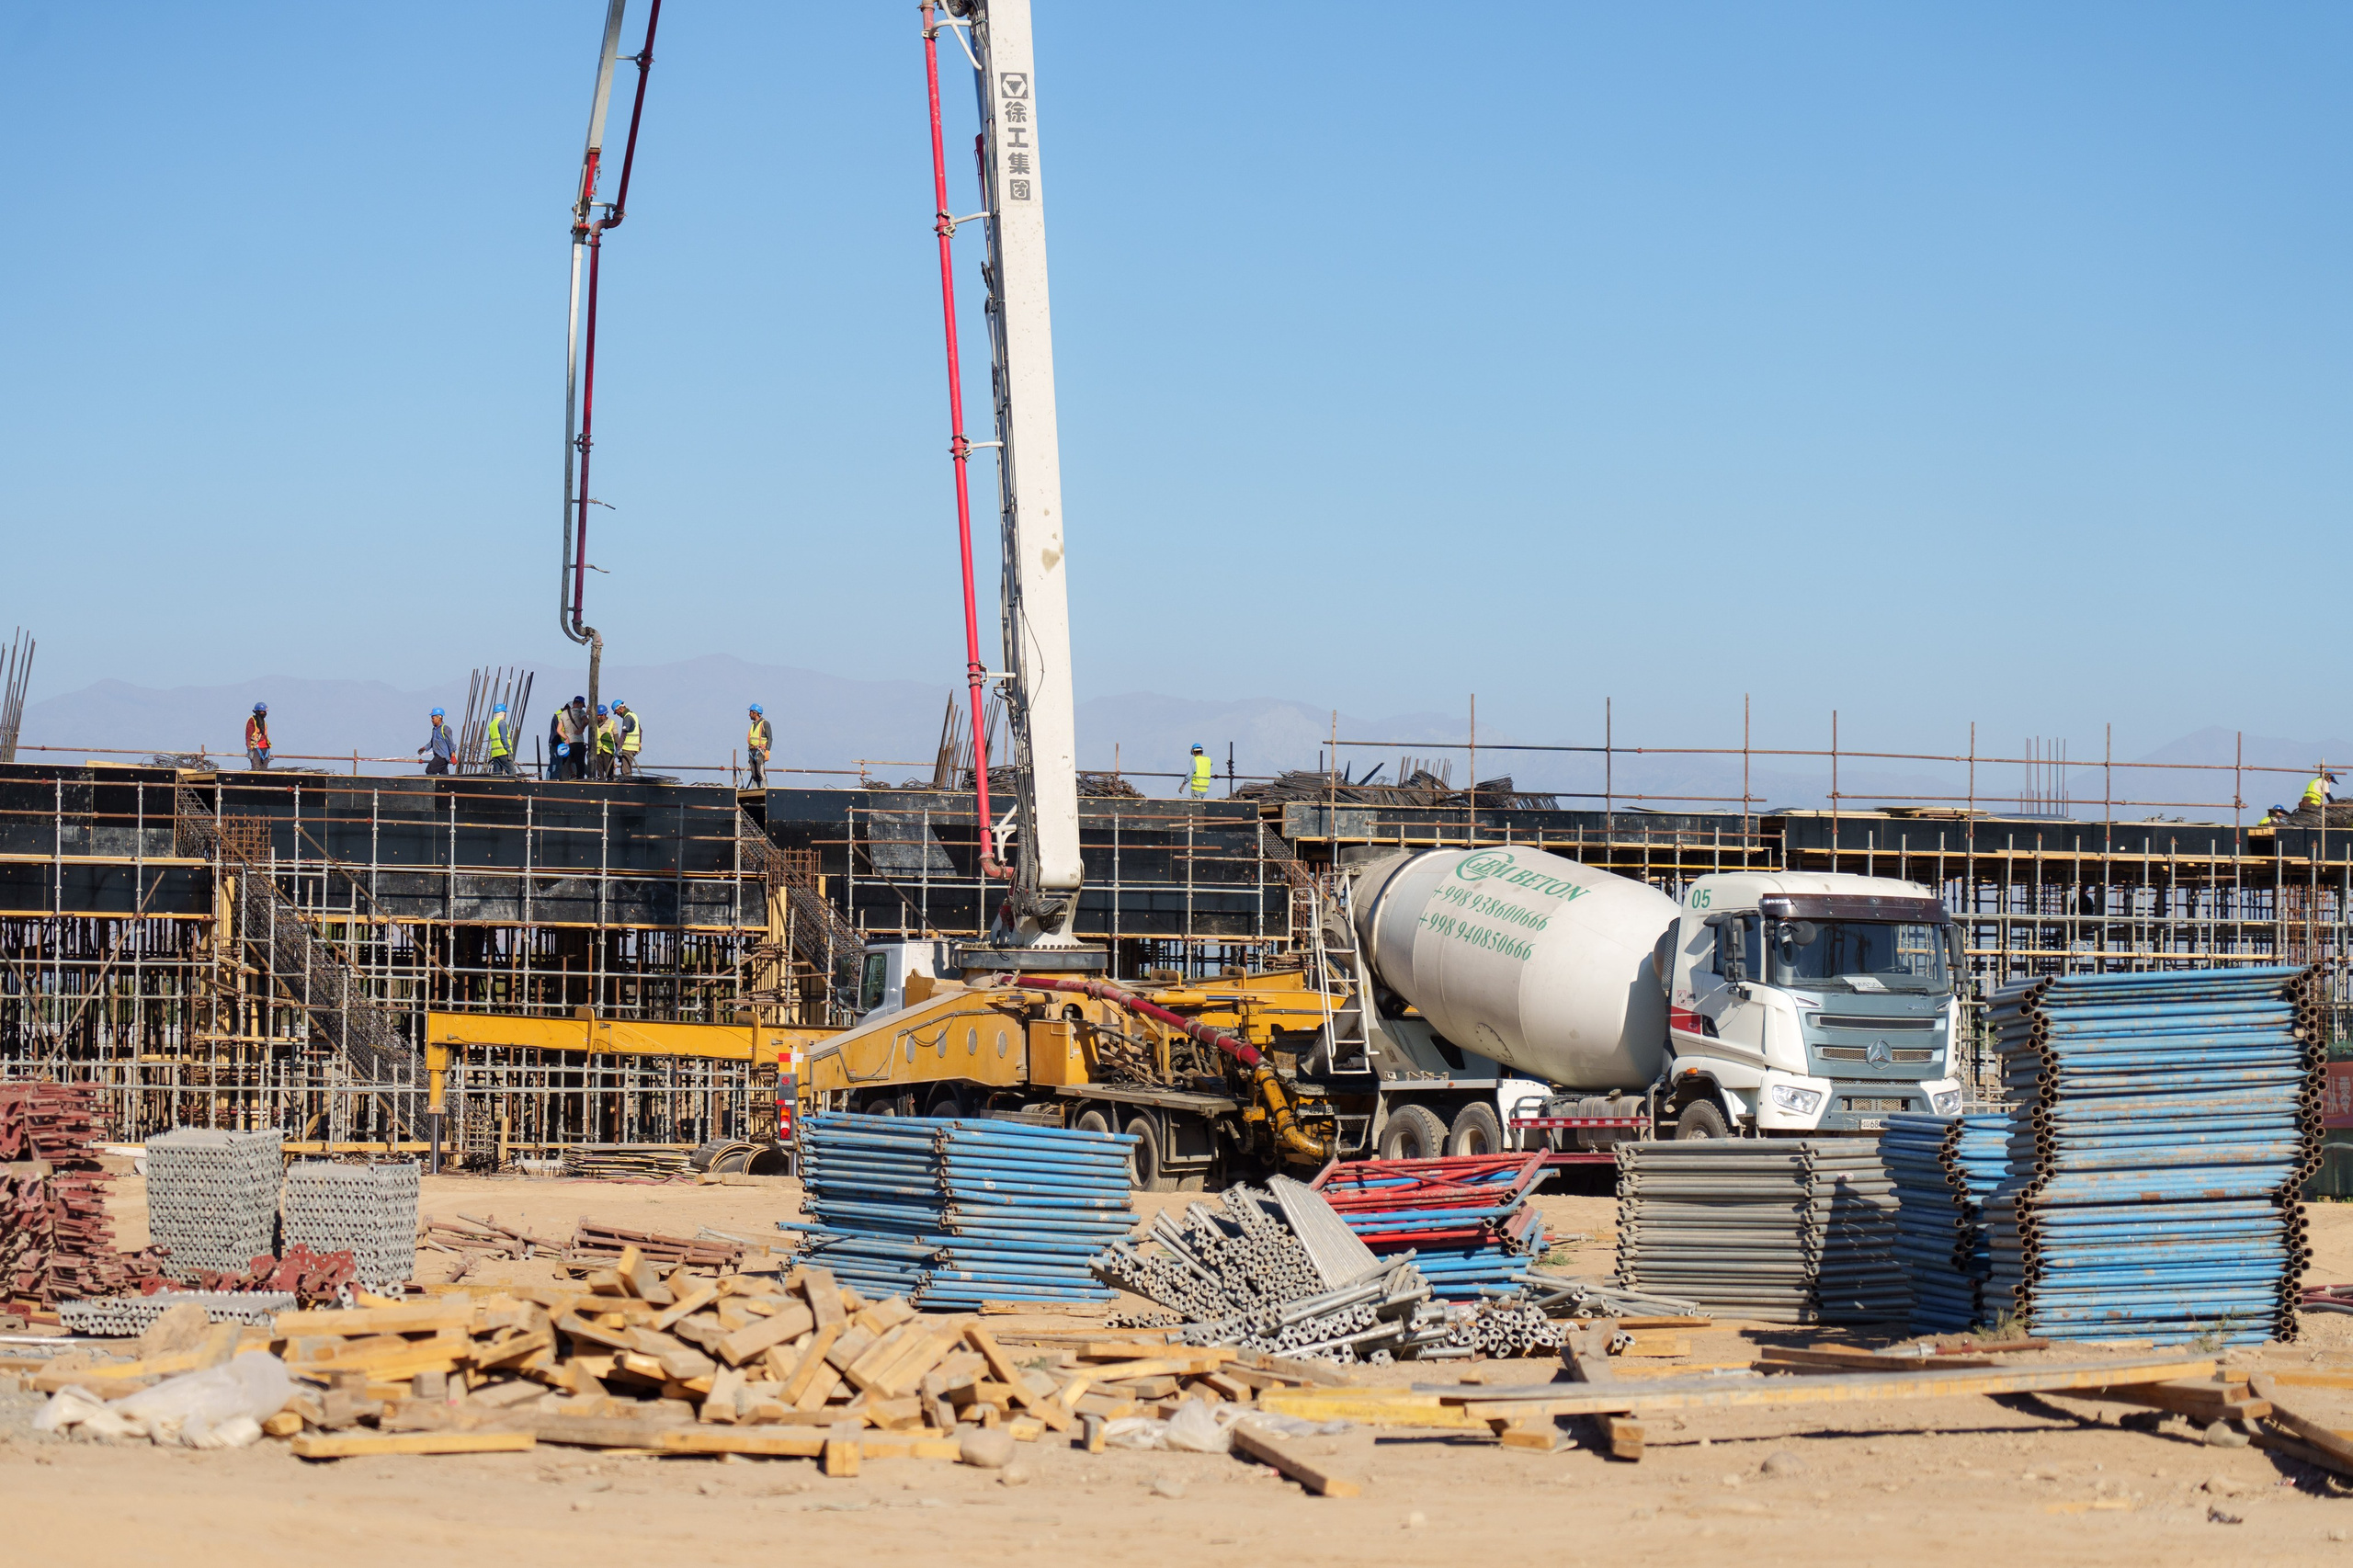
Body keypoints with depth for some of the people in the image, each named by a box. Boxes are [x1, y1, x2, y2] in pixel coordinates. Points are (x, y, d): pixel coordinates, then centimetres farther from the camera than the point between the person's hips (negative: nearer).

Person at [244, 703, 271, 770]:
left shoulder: (264, 722, 20)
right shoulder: (252, 721, -2)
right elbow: (248, 735, -8)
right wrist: (249, 748, -16)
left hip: (264, 748, 7)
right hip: (256, 748, -7)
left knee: (264, 769, 3)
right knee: (256, 769, -14)